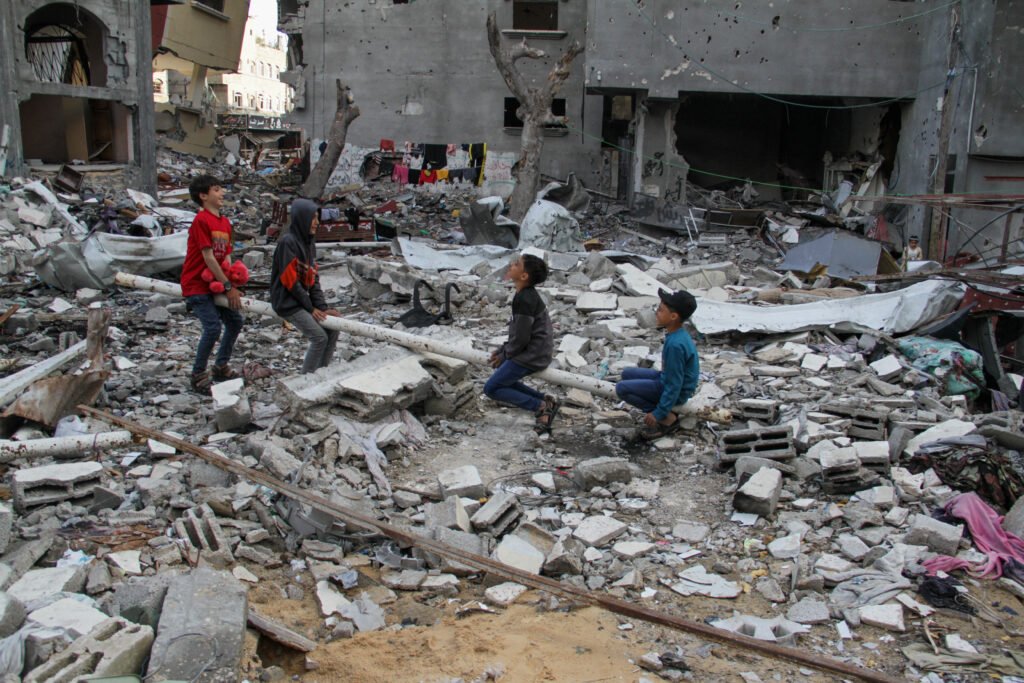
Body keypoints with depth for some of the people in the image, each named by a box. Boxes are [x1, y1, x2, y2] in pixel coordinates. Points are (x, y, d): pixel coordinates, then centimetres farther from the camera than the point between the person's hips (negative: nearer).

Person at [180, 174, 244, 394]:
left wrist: (232, 281, -11)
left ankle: (221, 367, 26)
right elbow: (208, 257, -20)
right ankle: (198, 375, -2)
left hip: (215, 284, 9)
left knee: (235, 320, 11)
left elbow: (226, 256, 7)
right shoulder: (201, 220, -16)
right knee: (213, 327, -18)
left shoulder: (225, 222, 9)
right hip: (196, 285, -9)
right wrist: (228, 287, -18)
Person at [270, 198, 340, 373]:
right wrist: (311, 308, -14)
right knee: (319, 337, -15)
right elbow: (289, 280, -19)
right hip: (287, 301, -8)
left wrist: (322, 307, -2)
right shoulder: (287, 242, -17)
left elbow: (313, 279, 8)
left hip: (302, 299, 8)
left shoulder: (309, 242, 9)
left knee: (332, 330, 2)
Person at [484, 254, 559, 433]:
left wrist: (504, 356, -5)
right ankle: (545, 400, 12)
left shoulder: (524, 299, -23)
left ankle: (541, 407, -6)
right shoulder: (527, 294, 8)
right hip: (536, 352, 10)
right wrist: (503, 350, 12)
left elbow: (520, 338, -20)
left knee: (491, 388, -3)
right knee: (503, 379, 21)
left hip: (531, 356, -10)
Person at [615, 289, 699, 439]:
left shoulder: (675, 344, -30)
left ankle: (668, 419, -7)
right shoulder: (677, 334, -1)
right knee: (627, 374, 14)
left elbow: (674, 385, -25)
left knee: (622, 388, -16)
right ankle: (667, 412, 9)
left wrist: (659, 413, -18)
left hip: (676, 391, -9)